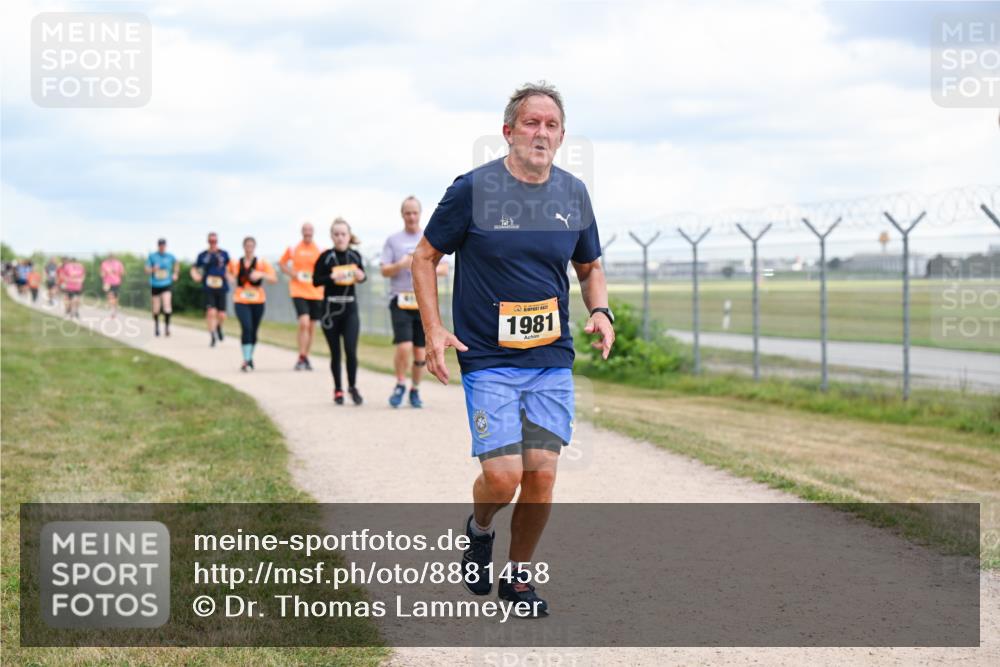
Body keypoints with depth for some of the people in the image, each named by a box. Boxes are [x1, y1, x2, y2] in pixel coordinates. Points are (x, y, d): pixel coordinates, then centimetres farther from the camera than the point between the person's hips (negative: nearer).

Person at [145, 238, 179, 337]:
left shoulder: (170, 257, 2)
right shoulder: (152, 256, -2)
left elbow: (176, 264, 24)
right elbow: (147, 270, -4)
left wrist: (175, 274, 16)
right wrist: (153, 270, -24)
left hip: (167, 284, 0)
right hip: (155, 285, 0)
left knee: (167, 306, -17)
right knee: (156, 309, 6)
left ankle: (167, 326, -9)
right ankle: (156, 325, 30)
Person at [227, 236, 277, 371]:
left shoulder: (261, 263, 0)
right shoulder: (236, 263, 3)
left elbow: (274, 279, -8)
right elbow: (230, 274, 23)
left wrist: (261, 275, -23)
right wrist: (232, 280, 2)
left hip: (258, 301, 1)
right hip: (241, 301, -1)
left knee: (254, 331, 11)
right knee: (246, 328, -19)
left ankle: (250, 357, 32)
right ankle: (246, 360, -21)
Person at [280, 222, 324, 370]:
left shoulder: (320, 250, 4)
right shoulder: (293, 248, 2)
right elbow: (281, 263, 14)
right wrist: (292, 273, -2)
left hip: (316, 293, 3)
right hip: (299, 291, -3)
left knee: (312, 326, 8)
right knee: (304, 323, -18)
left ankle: (305, 357, 23)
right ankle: (301, 358, -11)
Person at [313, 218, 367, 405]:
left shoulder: (355, 256, 4)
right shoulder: (325, 257, -5)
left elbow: (362, 274, 18)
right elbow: (316, 280, -6)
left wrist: (361, 276, -5)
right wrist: (332, 277, -23)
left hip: (350, 308, 1)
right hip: (331, 309, -1)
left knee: (351, 350, -9)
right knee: (335, 353, 5)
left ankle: (352, 387, 9)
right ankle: (338, 389, 18)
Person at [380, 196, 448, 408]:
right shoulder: (393, 240, 8)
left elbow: (444, 269, 10)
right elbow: (384, 271, 3)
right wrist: (400, 265, -17)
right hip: (400, 300, -2)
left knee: (421, 352, 3)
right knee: (404, 346, -16)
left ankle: (415, 390, 20)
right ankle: (400, 385, 5)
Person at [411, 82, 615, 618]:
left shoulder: (574, 195, 6)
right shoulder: (473, 189, -7)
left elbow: (589, 266, 21)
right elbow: (425, 257, 2)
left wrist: (600, 311, 0)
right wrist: (434, 331, -7)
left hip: (552, 360, 4)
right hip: (488, 361, -4)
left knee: (541, 474, -2)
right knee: (503, 477, -13)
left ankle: (518, 576, 19)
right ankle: (479, 530, 22)